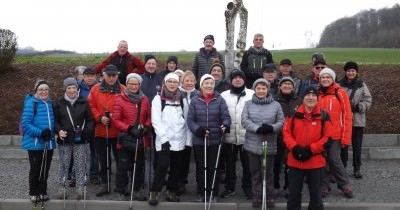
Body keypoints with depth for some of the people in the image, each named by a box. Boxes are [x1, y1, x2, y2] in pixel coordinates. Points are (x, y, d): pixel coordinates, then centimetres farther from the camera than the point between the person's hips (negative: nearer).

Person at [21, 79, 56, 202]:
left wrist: (52, 133, 4)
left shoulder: (49, 103, 7)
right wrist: (40, 132, -24)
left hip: (49, 143, 6)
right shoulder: (31, 103, -12)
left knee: (45, 169, 14)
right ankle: (33, 193, 21)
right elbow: (25, 123, -17)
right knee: (35, 169, 7)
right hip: (35, 143, -6)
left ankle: (42, 192, 28)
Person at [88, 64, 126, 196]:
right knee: (103, 160, 11)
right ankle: (105, 184, 23)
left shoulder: (123, 90, -1)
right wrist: (99, 117, -12)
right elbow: (91, 107, 2)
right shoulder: (96, 89, 4)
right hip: (100, 131, 2)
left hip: (118, 132, -2)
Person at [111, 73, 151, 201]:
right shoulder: (120, 99, -5)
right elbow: (115, 120, -8)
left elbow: (149, 117, 13)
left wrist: (146, 127, -6)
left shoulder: (144, 100, 6)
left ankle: (137, 190, 27)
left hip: (141, 139, 4)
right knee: (123, 165, 2)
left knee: (139, 165, 13)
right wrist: (129, 129, -17)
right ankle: (121, 191, 15)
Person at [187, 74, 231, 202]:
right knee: (200, 167, 11)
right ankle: (201, 193, 24)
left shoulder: (219, 100, 0)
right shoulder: (195, 101, 2)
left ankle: (214, 194, 20)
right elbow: (190, 119, -1)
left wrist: (225, 126, -26)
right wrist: (197, 129, -18)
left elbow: (226, 116, -5)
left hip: (215, 140, -1)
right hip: (199, 140, 1)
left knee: (213, 168, 6)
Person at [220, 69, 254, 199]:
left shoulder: (252, 94, 1)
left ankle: (248, 188, 22)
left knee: (247, 164, 7)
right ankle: (229, 188, 25)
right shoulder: (224, 95, 6)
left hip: (247, 136, -1)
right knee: (230, 164, 11)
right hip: (229, 136, 2)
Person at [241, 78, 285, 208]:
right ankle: (257, 196, 22)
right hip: (252, 144, 1)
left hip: (269, 145, -1)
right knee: (255, 172, 10)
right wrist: (257, 129, -20)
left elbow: (281, 122, 1)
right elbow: (244, 121, -6)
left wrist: (272, 128, -19)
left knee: (267, 172, 6)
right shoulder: (248, 104, 4)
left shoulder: (276, 105, 3)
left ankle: (269, 197, 18)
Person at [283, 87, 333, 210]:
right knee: (294, 192, 11)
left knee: (315, 193, 12)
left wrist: (310, 150, -14)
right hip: (295, 161, 1)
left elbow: (327, 137, -6)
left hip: (316, 162, -1)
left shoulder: (323, 116, -2)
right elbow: (286, 133, 1)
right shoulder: (294, 114, 1)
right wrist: (294, 148, -14)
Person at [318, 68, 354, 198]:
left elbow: (347, 116, -4)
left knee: (334, 159, -3)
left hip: (335, 135, -3)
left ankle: (344, 185, 17)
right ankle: (324, 186, 22)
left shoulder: (340, 93, -2)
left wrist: (346, 137, -8)